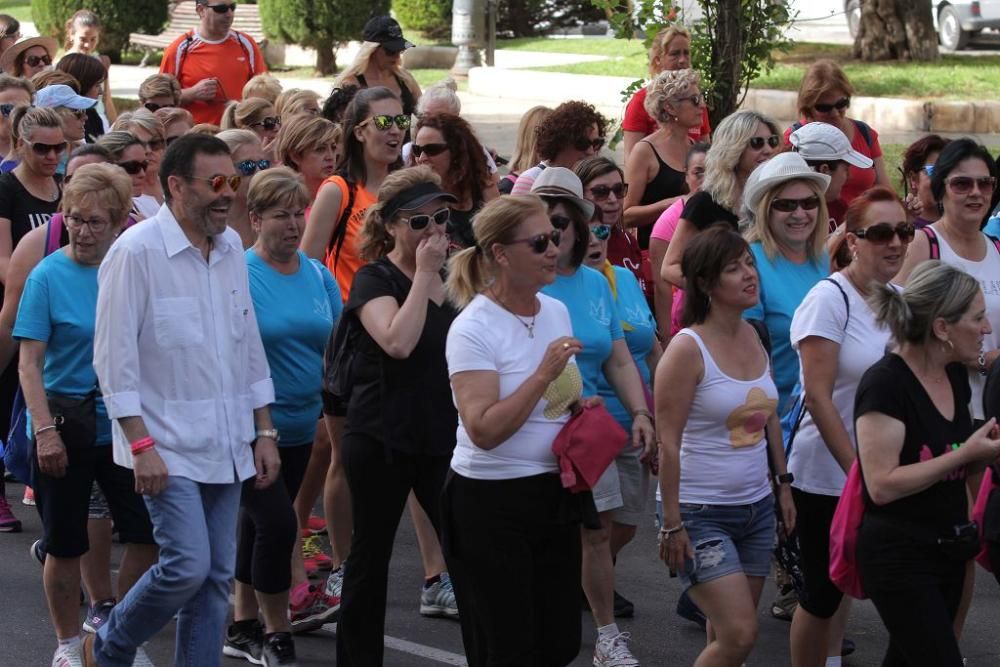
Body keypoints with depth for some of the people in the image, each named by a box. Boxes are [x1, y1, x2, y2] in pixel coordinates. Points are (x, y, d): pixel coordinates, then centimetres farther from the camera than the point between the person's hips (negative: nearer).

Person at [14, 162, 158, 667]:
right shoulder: (48, 276, -8)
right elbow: (29, 361, -10)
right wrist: (45, 429, -19)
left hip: (125, 426, 3)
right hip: (66, 428, -3)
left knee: (146, 532, 2)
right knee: (65, 543, 6)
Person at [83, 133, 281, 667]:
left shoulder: (230, 248, 9)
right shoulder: (137, 252, -12)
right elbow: (114, 357, -13)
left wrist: (264, 431, 13)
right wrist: (140, 444, -17)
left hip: (226, 444, 7)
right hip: (168, 448, -7)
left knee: (217, 576, 6)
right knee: (187, 567, -13)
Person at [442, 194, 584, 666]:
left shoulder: (557, 312, 7)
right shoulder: (473, 328, -15)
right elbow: (484, 430, -24)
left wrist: (579, 406, 3)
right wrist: (544, 374, -27)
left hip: (555, 492, 7)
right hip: (492, 503, -7)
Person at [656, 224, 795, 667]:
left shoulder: (754, 338, 5)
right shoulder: (688, 348, -16)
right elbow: (668, 443, -16)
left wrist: (783, 484, 15)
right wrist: (672, 524, -16)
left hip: (757, 507, 7)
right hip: (702, 512, -7)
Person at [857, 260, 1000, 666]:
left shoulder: (956, 376, 6)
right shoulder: (885, 384, -19)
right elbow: (882, 486, -23)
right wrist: (965, 454, -22)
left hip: (947, 550, 8)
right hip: (899, 556, -8)